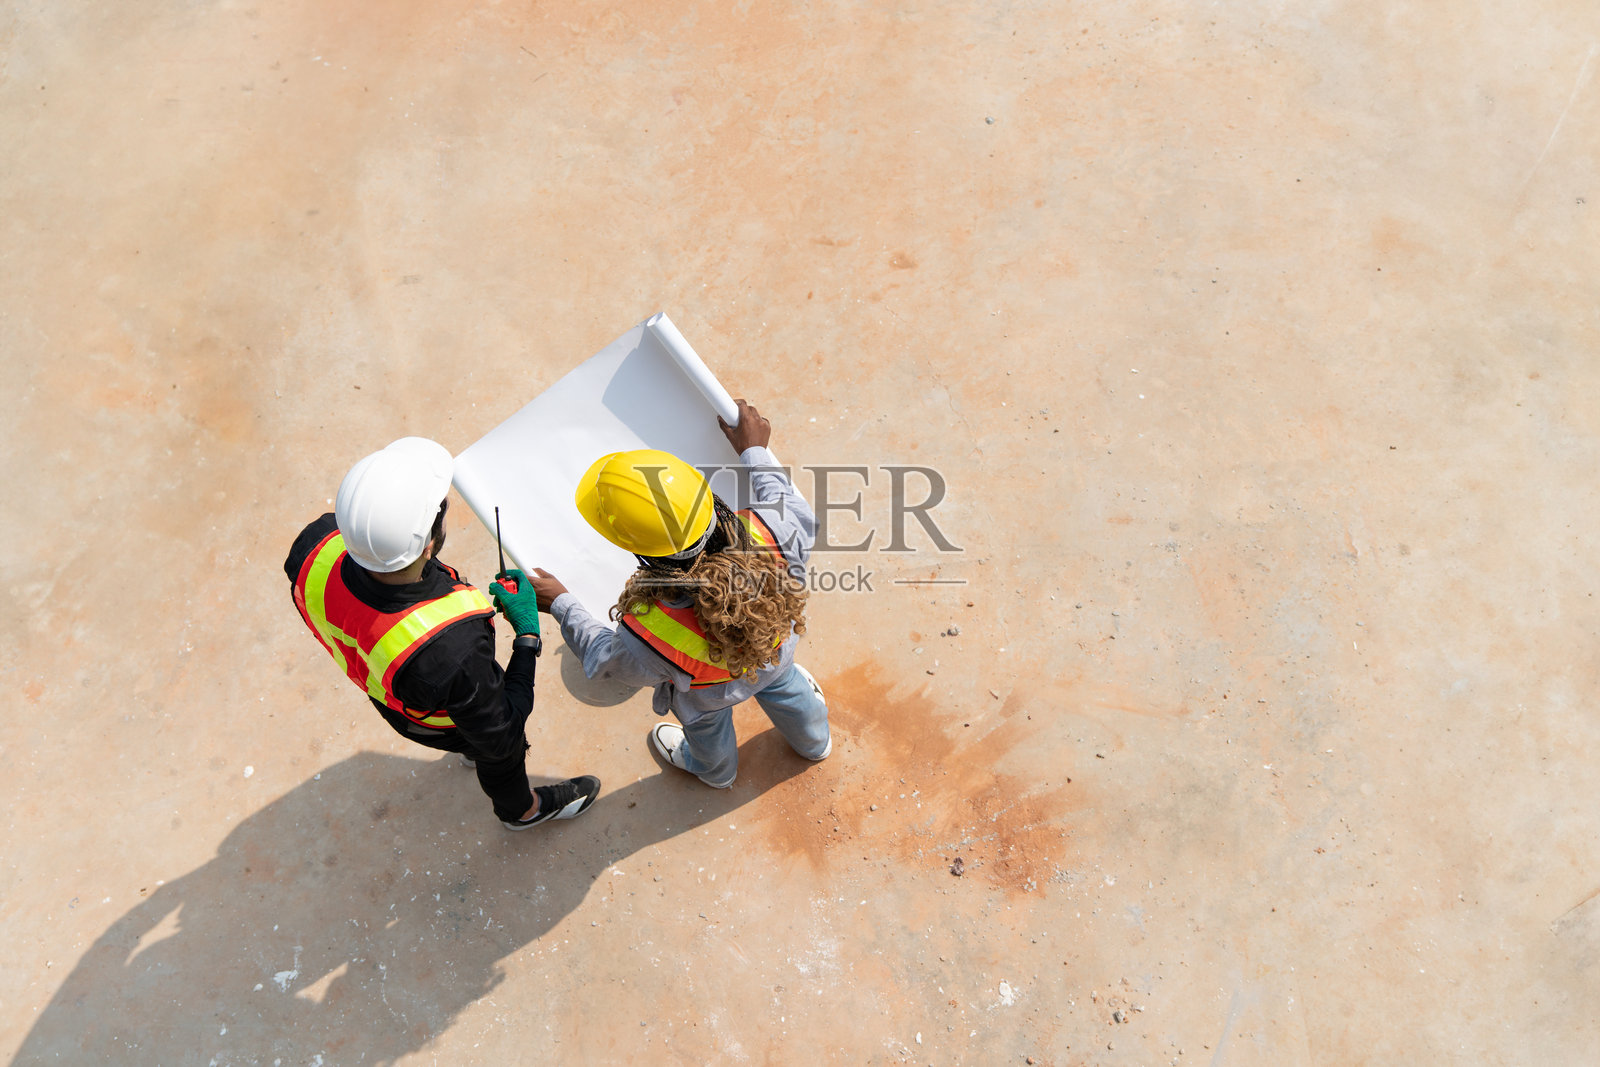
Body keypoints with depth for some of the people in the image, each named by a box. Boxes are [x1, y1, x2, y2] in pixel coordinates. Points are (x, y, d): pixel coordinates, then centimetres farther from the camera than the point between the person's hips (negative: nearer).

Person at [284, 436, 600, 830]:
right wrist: (528, 635, -26)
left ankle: (474, 750, 74)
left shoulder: (319, 543, -36)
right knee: (502, 757, 31)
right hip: (440, 719, -5)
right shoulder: (452, 650, -51)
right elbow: (500, 738, -31)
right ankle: (522, 809, 64)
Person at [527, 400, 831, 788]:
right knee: (784, 688, 40)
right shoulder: (765, 533, -45)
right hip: (775, 653, 2)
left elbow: (606, 661, -22)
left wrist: (560, 605, -10)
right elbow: (802, 517, -16)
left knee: (707, 730, 37)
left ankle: (716, 771, 74)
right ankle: (814, 742, 74)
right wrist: (755, 451, -7)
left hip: (710, 694, -2)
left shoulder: (648, 636, -50)